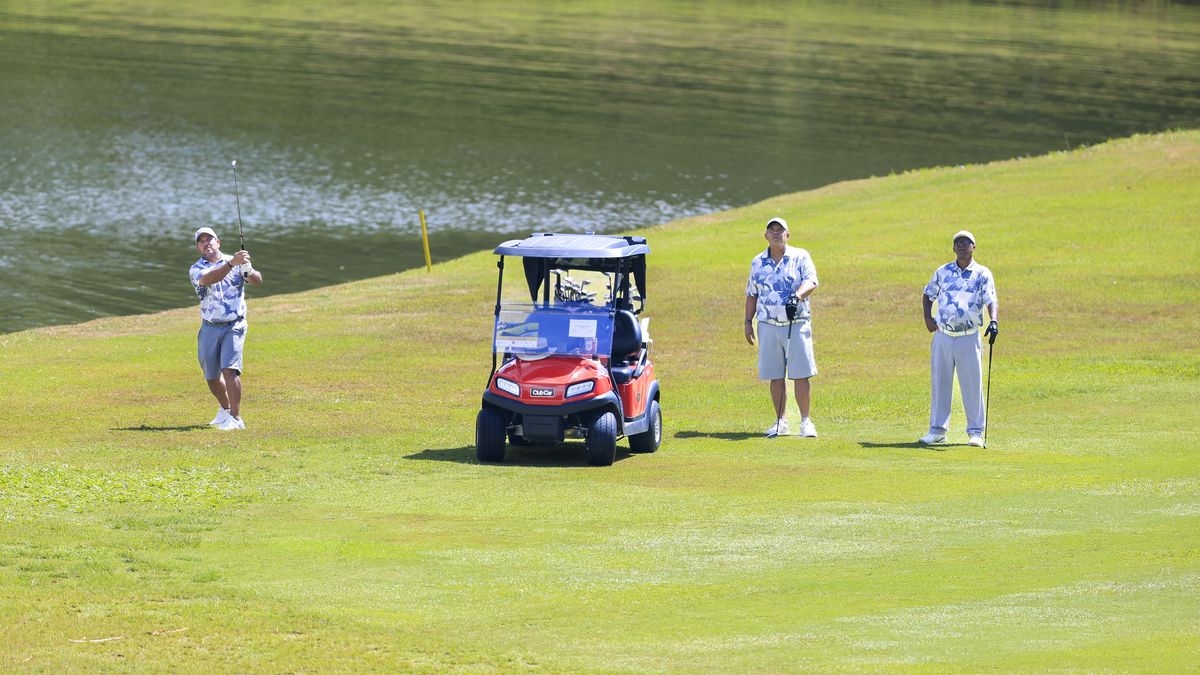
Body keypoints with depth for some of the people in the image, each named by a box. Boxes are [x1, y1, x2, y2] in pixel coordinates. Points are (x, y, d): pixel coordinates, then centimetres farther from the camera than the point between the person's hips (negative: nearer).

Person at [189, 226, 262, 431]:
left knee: (230, 369, -18)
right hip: (210, 329, 2)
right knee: (211, 376, 10)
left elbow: (257, 280, -13)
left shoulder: (236, 263, 0)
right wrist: (231, 263, -41)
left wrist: (249, 271, -36)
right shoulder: (196, 270, -2)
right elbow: (210, 278, -25)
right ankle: (225, 410, 37)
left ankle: (236, 418, -18)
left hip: (234, 326, -2)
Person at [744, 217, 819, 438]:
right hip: (768, 326, 3)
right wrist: (748, 322, 12)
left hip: (797, 325, -3)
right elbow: (751, 294, 18)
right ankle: (781, 421, 10)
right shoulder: (758, 263, 12)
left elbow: (810, 281, -12)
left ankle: (806, 422, -2)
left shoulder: (800, 257, 2)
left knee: (801, 375, -7)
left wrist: (798, 295, -32)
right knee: (775, 376, 4)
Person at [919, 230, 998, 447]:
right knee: (939, 384, 7)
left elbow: (991, 301, -12)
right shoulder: (942, 272, 10)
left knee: (973, 385, -3)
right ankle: (937, 430, 15)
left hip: (969, 339, -3)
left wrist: (994, 321, -31)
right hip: (942, 337, 3)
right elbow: (928, 295, 23)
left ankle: (975, 432, 5)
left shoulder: (982, 274, 0)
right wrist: (927, 317, 6)